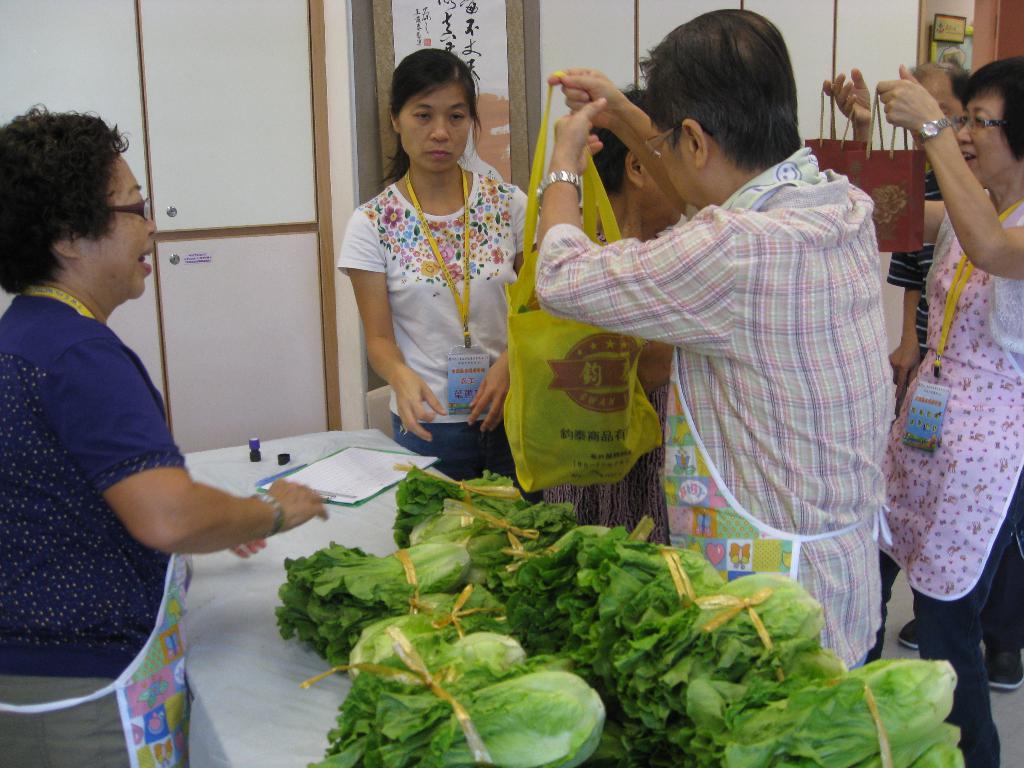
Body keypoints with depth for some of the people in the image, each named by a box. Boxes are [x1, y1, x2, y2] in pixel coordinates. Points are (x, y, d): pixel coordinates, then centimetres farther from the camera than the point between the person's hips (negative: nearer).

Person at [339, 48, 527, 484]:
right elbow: (379, 338, -4)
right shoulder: (372, 224, -4)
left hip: (511, 416, 2)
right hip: (427, 425, -1)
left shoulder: (509, 205, 0)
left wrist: (509, 364, -14)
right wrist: (402, 376, -26)